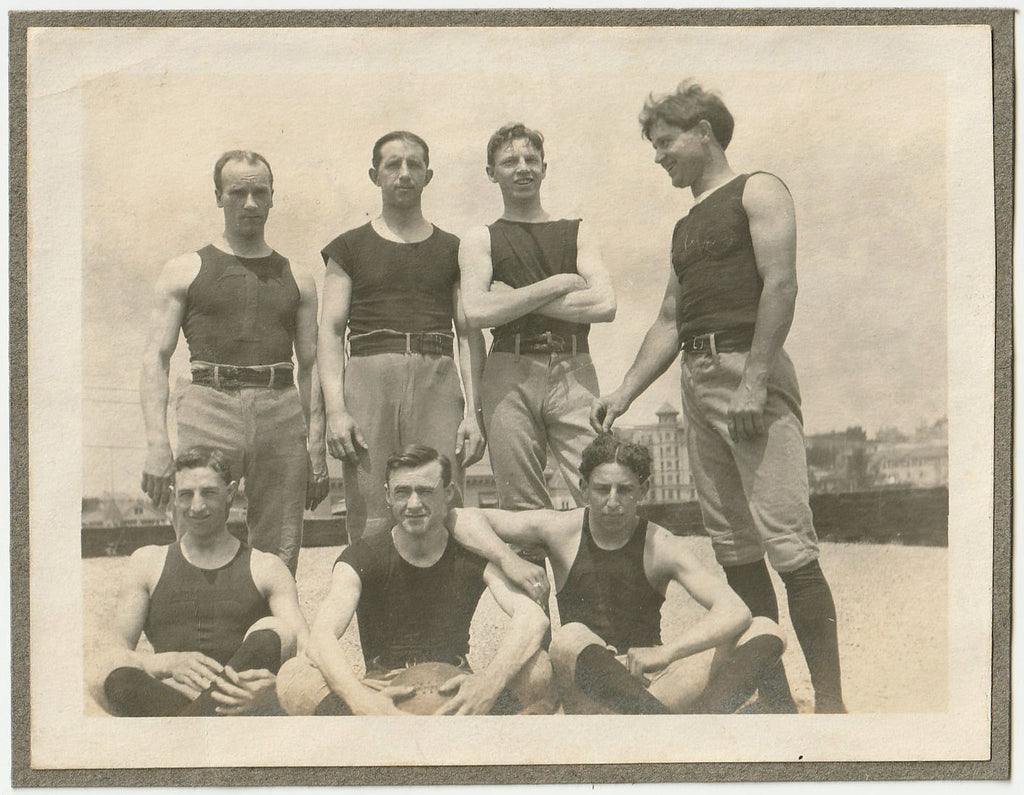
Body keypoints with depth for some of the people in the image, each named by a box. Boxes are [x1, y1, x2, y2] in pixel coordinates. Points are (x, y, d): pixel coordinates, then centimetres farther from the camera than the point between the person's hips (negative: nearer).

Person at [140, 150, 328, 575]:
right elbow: (156, 357, 6)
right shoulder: (185, 271, 12)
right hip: (210, 405, -2)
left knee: (279, 560, 0)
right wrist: (157, 442, -7)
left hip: (281, 412, 2)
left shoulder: (297, 279, 18)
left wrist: (317, 446, 4)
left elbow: (311, 366, 15)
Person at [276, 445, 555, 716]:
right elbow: (321, 636, -21)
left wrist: (492, 679, -38)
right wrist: (361, 699, -41)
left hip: (457, 694, 1)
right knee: (293, 677, -29)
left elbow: (532, 616, -18)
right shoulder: (361, 559, -4)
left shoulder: (473, 555, -2)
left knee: (538, 668, -27)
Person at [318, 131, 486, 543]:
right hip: (369, 376, 0)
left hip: (437, 378, 1)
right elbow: (330, 329, 8)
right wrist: (335, 408, -6)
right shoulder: (350, 248, 15)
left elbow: (470, 334, 13)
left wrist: (473, 412, 1)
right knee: (370, 525, -7)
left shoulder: (451, 250, 18)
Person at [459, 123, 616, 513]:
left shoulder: (576, 233, 16)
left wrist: (515, 300, -3)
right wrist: (557, 284, -3)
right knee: (521, 510, -1)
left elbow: (605, 305, 0)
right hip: (510, 374, 0)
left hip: (573, 373, 1)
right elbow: (477, 311, -5)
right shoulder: (480, 241, 13)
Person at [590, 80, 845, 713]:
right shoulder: (686, 227, 26)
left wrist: (754, 379, -19)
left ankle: (830, 699, -8)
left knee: (787, 540, -13)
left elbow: (780, 285, -10)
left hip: (750, 369, -8)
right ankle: (773, 694, 9)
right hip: (697, 378, 8)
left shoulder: (757, 192, 3)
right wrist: (626, 393, 16)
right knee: (734, 551, 4)